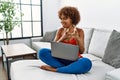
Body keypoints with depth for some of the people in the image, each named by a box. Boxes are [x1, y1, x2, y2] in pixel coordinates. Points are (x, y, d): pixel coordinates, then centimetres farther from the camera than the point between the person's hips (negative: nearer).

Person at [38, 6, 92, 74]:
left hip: (74, 60, -1)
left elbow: (81, 51, -6)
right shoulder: (60, 30, 2)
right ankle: (69, 68, -21)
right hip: (60, 58, 2)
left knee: (86, 62, -35)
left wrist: (77, 39, -22)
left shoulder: (79, 31, -3)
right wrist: (62, 38, -19)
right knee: (42, 52, -21)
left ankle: (55, 69, -24)